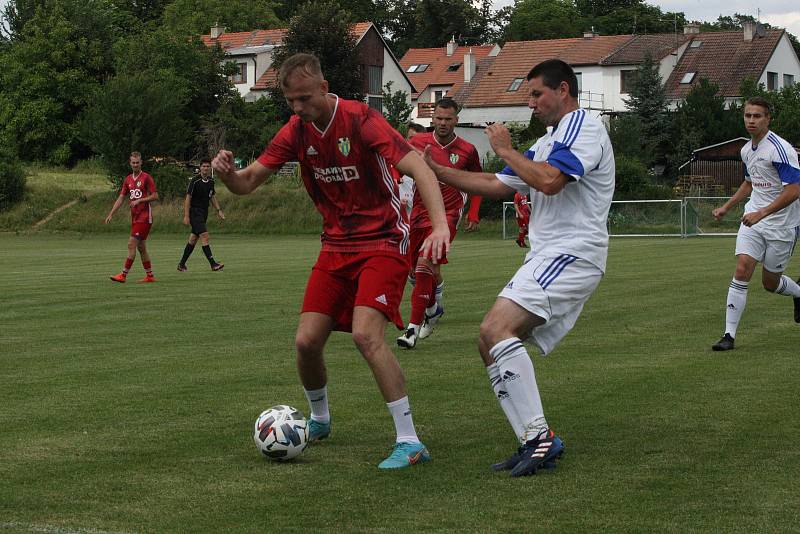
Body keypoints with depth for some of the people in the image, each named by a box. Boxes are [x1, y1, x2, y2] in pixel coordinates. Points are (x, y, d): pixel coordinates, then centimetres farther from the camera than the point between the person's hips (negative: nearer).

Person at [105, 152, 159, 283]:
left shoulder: (146, 177, -7)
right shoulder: (128, 179, 12)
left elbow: (155, 196, -10)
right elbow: (121, 198, 12)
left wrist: (140, 200, -18)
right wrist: (111, 214, 5)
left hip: (144, 217, -7)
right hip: (134, 217, 7)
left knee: (131, 244, -11)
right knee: (141, 247, 9)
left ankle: (124, 275, -10)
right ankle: (150, 276, 16)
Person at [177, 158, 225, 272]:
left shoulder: (211, 181, 8)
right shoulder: (195, 181, -13)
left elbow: (212, 197, 20)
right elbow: (188, 198, -12)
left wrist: (219, 210, 12)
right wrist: (186, 216, -15)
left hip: (204, 213, 7)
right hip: (194, 213, -7)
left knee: (193, 239, 11)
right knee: (204, 236, -16)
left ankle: (182, 264, 20)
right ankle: (213, 264, -19)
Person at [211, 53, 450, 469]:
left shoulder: (360, 120, -17)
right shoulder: (296, 131, 1)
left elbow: (418, 169, -25)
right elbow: (247, 183, 5)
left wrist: (440, 224, -40)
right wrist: (226, 172, -20)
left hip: (382, 243, -6)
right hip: (336, 246, 6)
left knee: (365, 334, -24)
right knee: (306, 341, 0)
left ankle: (410, 442, -16)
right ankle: (319, 420, 30)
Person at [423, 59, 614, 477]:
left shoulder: (583, 127, -6)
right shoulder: (547, 143, 25)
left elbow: (549, 180, -22)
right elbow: (496, 186, 27)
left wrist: (505, 150, -6)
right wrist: (435, 170, 20)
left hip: (571, 254, -10)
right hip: (548, 258, 10)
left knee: (496, 331, -24)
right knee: (493, 344, 3)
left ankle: (538, 436, -24)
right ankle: (537, 445, 2)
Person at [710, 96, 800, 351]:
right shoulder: (747, 150, 7)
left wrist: (762, 213, -28)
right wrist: (726, 207, 21)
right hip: (753, 219, 5)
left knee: (770, 282, 7)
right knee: (742, 270, -11)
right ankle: (729, 334, -10)